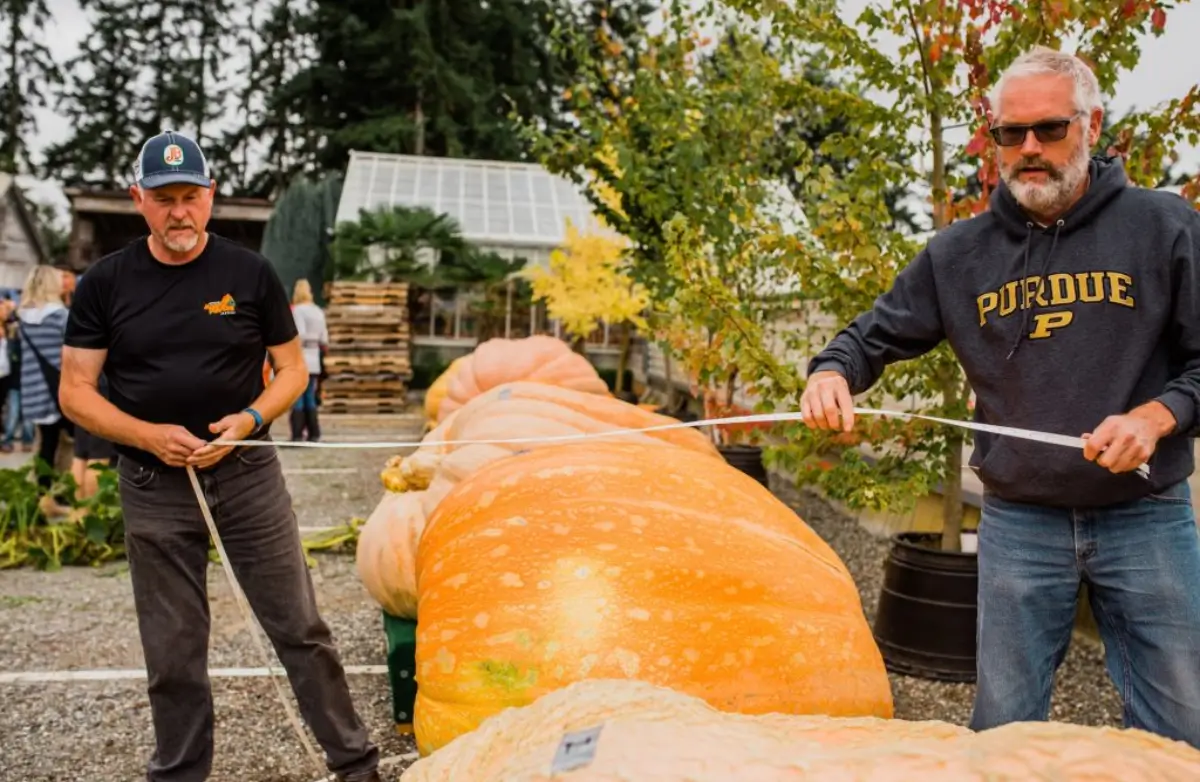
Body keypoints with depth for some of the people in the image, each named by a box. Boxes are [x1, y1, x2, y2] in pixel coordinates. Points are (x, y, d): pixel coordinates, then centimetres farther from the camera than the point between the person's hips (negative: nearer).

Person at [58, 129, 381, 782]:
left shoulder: (250, 273, -1)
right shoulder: (105, 283, 0)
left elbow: (292, 369, 5)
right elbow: (75, 392, 1)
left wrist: (250, 419, -14)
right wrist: (148, 435, -16)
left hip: (246, 472, -1)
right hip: (153, 484, 1)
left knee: (300, 628, 3)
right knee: (172, 652, 11)